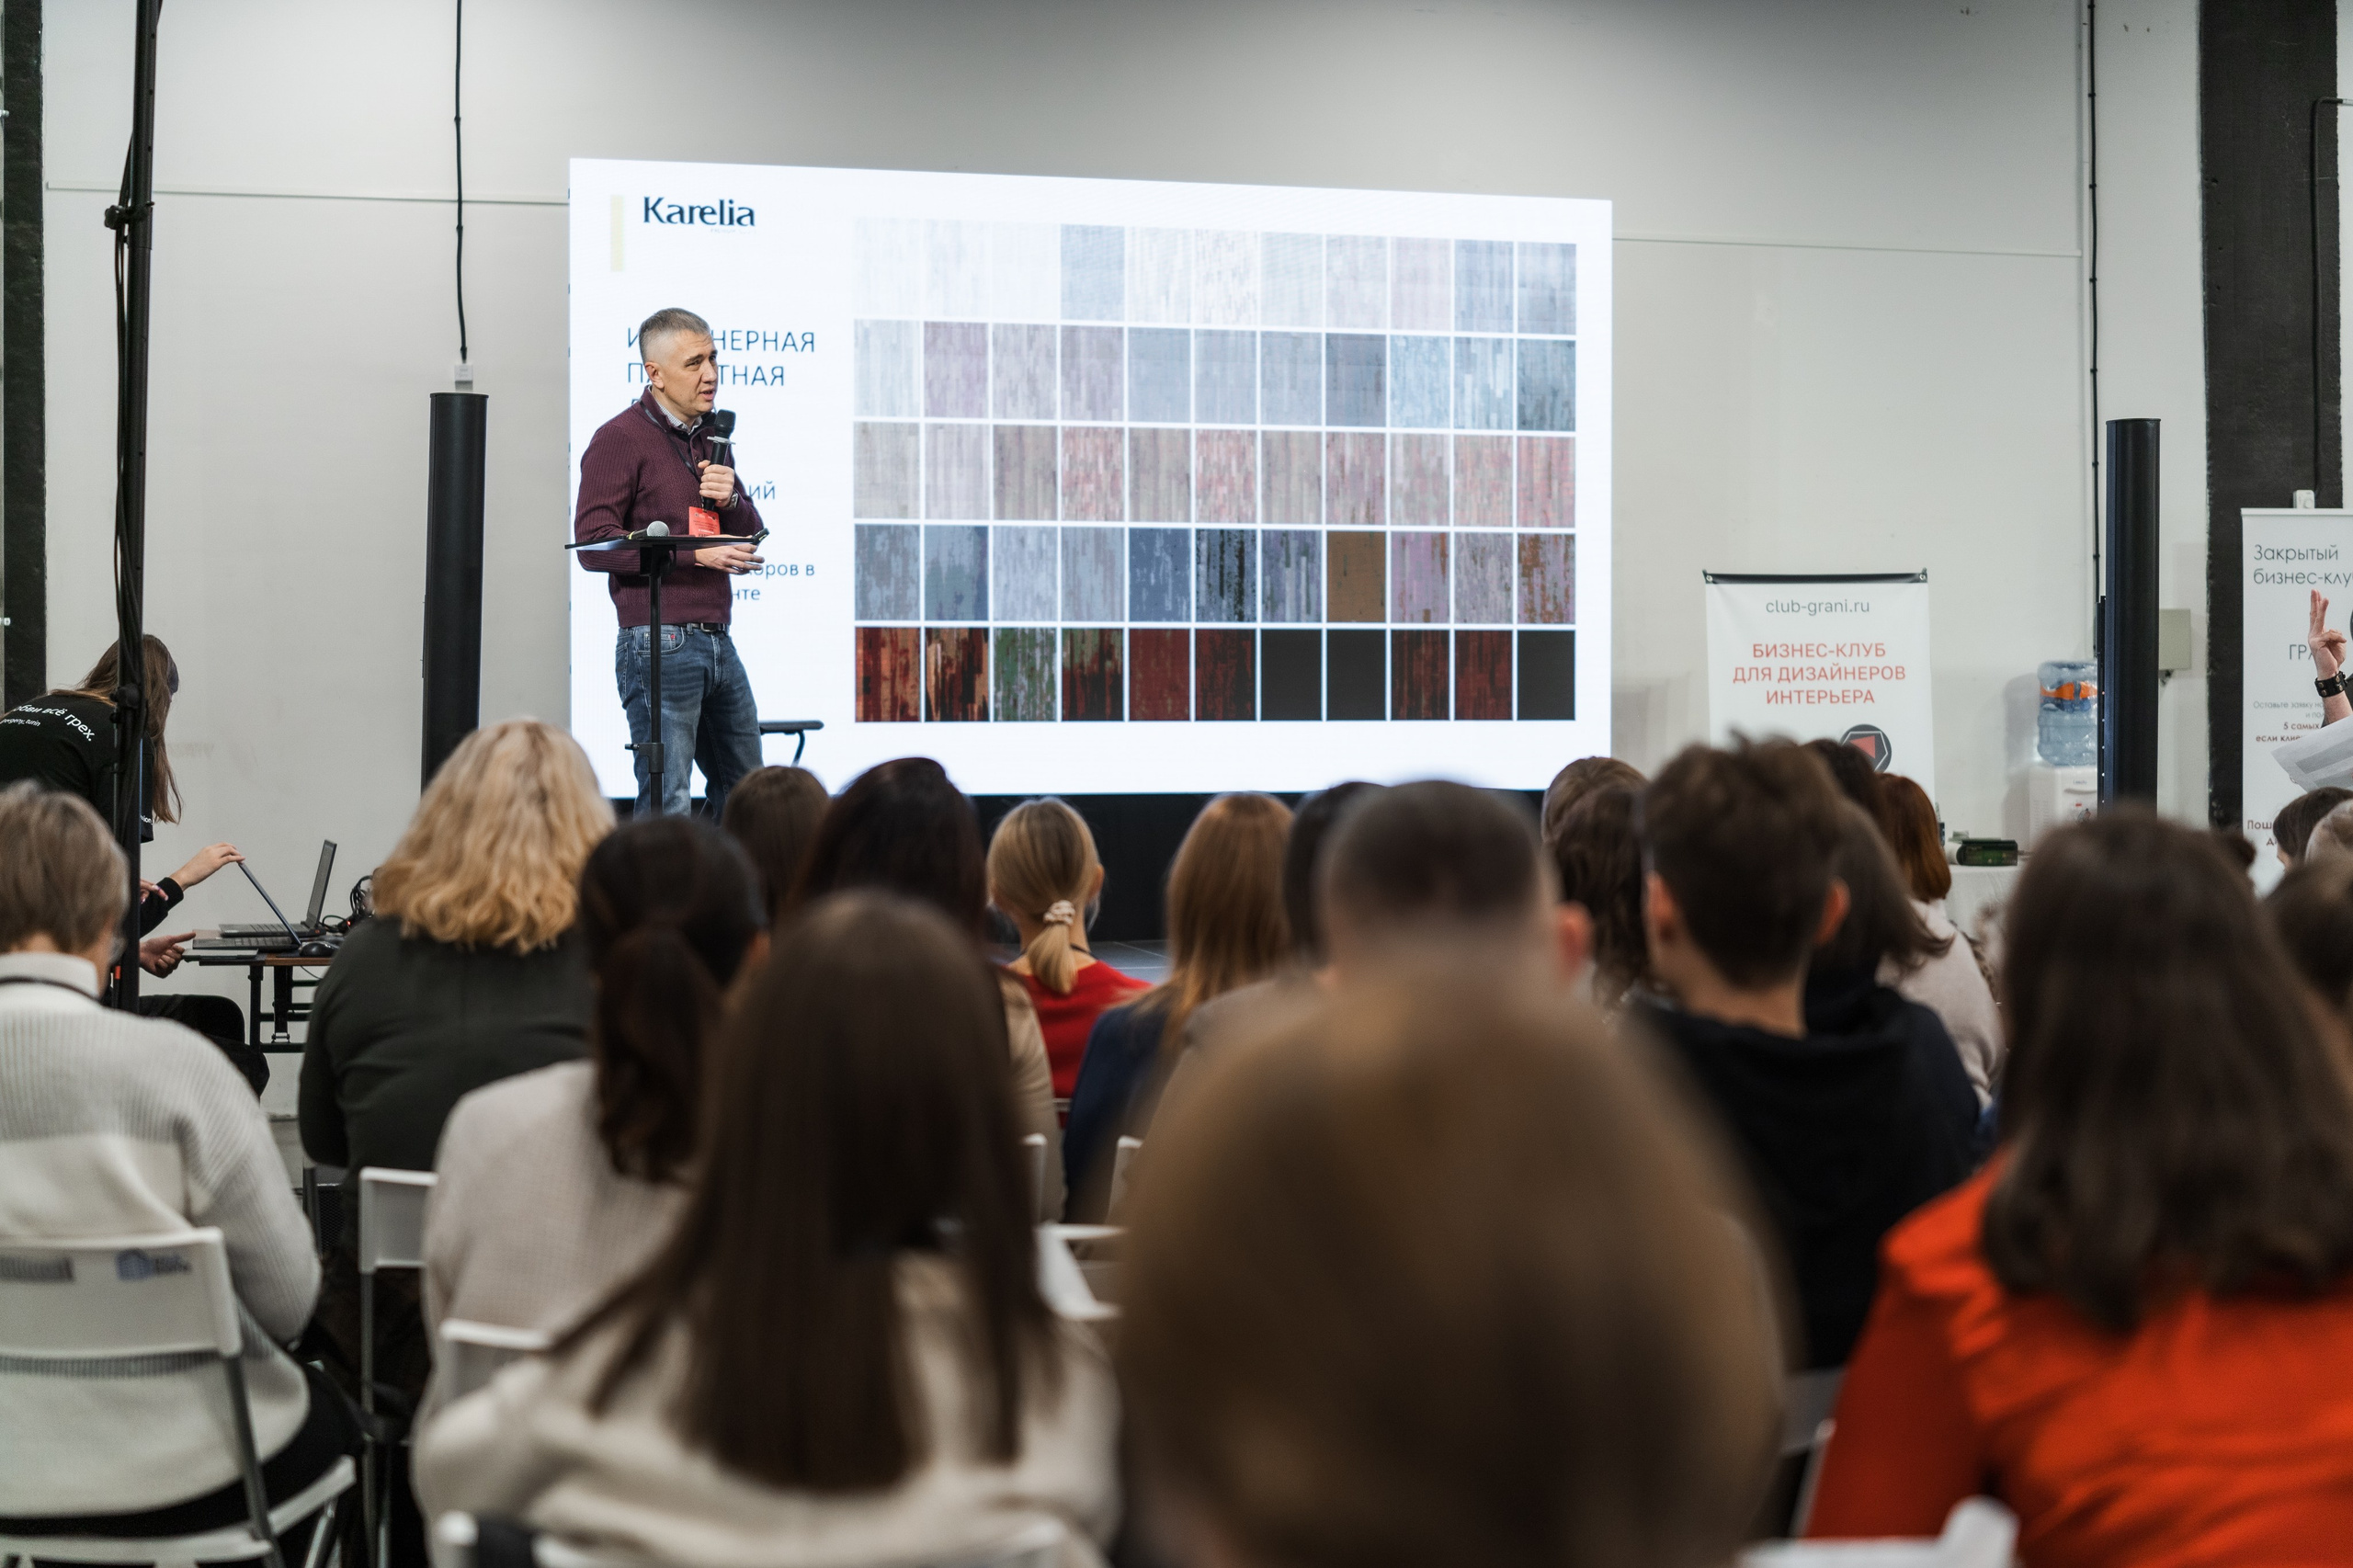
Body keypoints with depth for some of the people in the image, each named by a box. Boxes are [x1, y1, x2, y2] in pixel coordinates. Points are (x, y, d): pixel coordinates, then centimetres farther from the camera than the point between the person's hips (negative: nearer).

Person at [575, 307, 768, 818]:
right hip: (659, 645, -8)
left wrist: (729, 500, -2)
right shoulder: (621, 438, -6)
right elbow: (593, 544, -14)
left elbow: (751, 536, 21)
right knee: (665, 804, -8)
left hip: (717, 643, 8)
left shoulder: (710, 438, 18)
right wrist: (694, 552, -19)